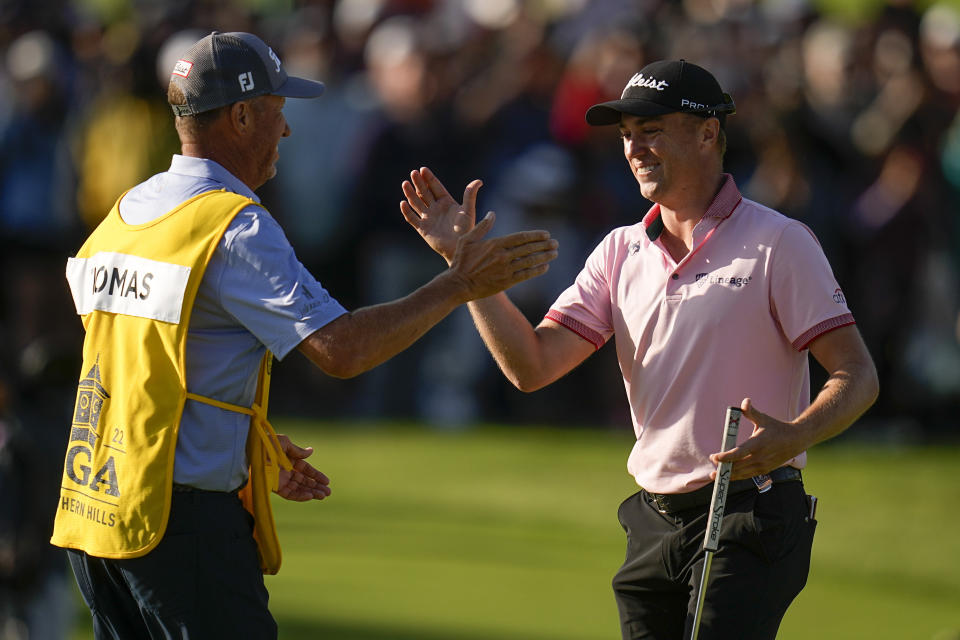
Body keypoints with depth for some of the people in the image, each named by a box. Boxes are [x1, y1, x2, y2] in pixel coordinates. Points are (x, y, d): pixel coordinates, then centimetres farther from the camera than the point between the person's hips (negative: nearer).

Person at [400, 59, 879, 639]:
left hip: (752, 524, -6)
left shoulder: (779, 243, -5)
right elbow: (531, 365, 5)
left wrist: (795, 436, -29)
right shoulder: (621, 252, 12)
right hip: (654, 522, 6)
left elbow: (858, 377, -9)